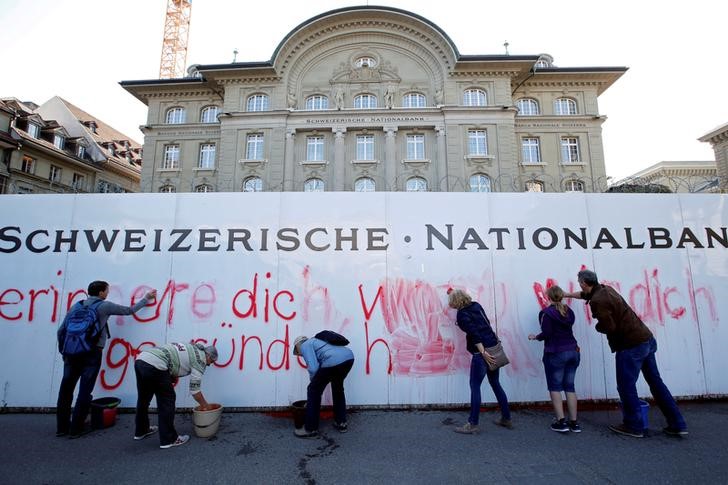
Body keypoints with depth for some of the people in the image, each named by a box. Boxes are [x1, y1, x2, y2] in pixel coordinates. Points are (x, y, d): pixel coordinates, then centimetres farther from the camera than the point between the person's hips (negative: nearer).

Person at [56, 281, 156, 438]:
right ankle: (76, 428, 7)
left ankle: (62, 427, 20)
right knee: (85, 391, 2)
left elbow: (61, 331, 13)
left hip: (72, 352, 6)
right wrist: (146, 299, 21)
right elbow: (129, 310, 10)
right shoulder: (104, 306, 1)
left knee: (66, 389, 11)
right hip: (92, 353, -5)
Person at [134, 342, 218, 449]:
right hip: (154, 365, -9)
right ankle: (168, 439, 15)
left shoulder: (190, 349, 28)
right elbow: (194, 389, 6)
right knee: (167, 402, 6)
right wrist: (205, 405, 19)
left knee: (143, 399, 26)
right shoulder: (200, 358, 4)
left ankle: (141, 431, 46)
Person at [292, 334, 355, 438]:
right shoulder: (315, 341, 36)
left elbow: (313, 368, -3)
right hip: (349, 357, 9)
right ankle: (341, 423, 38)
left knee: (314, 390, 11)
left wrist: (314, 381, 18)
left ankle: (310, 429, 21)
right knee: (338, 387, 32)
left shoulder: (305, 346, 12)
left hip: (333, 361, -9)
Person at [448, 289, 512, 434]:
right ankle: (506, 419, 30)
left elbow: (474, 334, -20)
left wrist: (483, 353, -22)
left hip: (481, 352, -8)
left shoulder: (462, 314, -10)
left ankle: (473, 424, 5)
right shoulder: (476, 305, 10)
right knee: (495, 384, 20)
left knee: (475, 386, 0)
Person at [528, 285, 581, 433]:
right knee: (569, 386, 11)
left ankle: (561, 422, 1)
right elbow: (568, 327, 15)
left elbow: (546, 333, -14)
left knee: (555, 387, 4)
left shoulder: (546, 312, -10)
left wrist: (536, 337, 3)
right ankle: (574, 422, 12)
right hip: (573, 352, 6)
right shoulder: (569, 311, 9)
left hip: (555, 354, -6)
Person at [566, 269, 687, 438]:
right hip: (647, 339, 9)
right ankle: (677, 425, 22)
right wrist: (567, 294, 40)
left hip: (631, 346, -9)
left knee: (626, 387, 3)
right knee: (655, 382, 16)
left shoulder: (597, 301, -19)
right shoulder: (605, 289, 10)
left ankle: (634, 426, 13)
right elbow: (585, 294, 30)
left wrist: (598, 326, -1)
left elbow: (609, 327, -22)